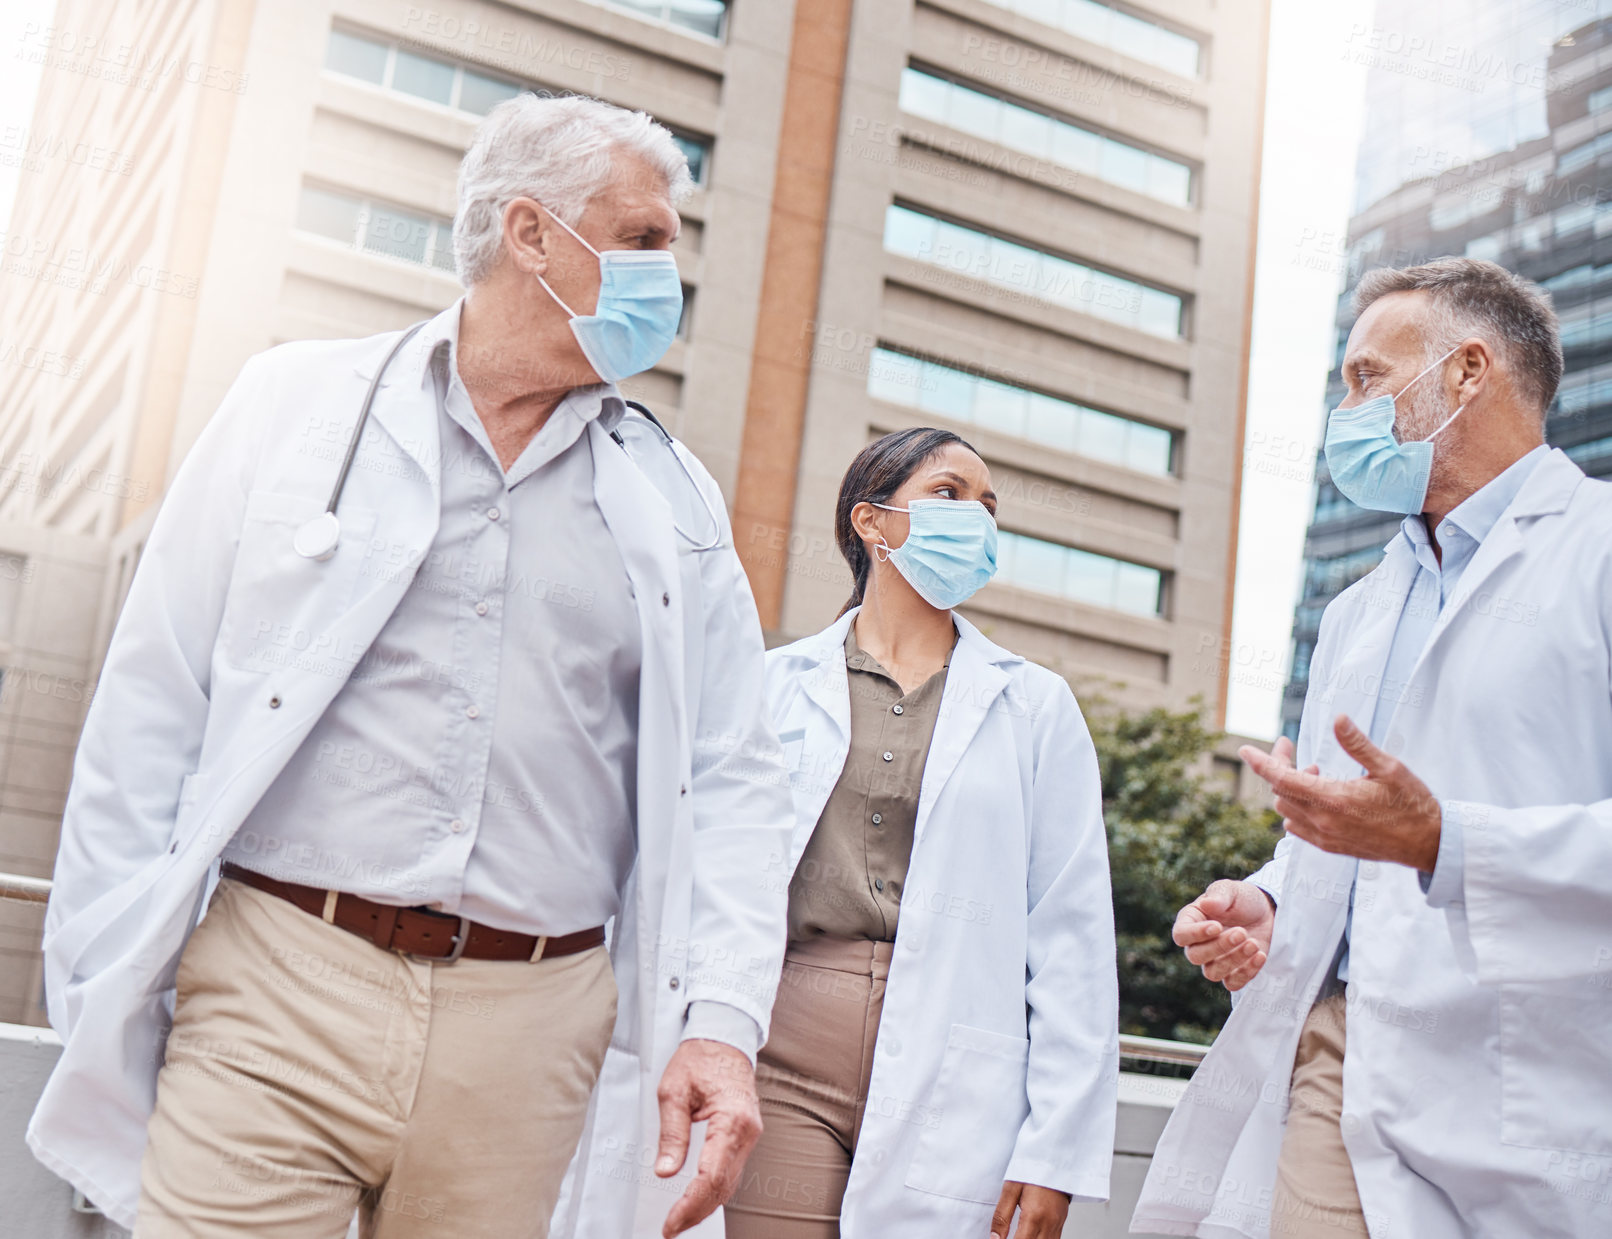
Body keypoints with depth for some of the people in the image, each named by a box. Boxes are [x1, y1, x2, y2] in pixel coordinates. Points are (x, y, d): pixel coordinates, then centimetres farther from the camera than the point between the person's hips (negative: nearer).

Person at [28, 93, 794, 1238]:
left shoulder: (675, 503, 11)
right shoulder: (299, 403, 6)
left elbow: (728, 780, 9)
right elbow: (153, 711, 3)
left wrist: (720, 1016, -4)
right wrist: (110, 989, 0)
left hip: (532, 1024, 2)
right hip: (282, 986, -2)